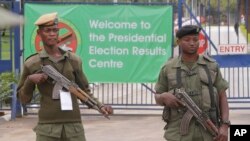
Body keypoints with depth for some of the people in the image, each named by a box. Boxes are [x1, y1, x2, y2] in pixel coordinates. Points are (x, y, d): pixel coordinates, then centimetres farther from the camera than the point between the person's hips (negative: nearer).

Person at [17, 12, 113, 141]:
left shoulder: (74, 60, 8)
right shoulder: (32, 64, 3)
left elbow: (84, 91, 15)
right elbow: (23, 99, 11)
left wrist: (100, 106, -2)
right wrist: (29, 80, -7)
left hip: (74, 127, 2)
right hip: (47, 128, -1)